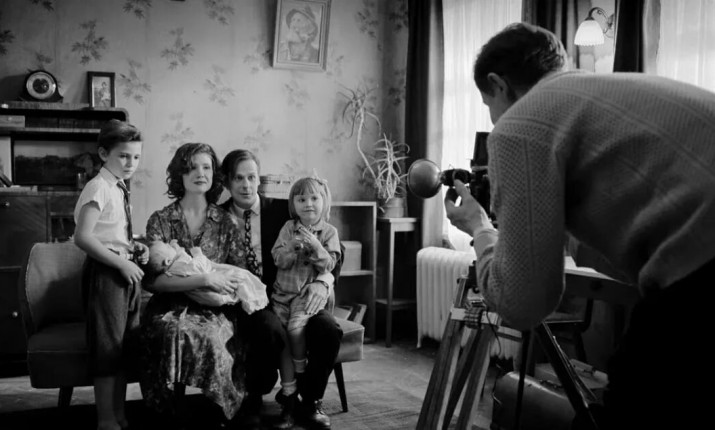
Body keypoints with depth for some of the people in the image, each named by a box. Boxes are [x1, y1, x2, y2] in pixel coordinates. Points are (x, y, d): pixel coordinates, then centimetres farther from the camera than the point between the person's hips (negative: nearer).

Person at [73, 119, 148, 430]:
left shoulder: (119, 189, 12)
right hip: (106, 273, -9)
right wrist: (122, 263, -20)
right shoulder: (98, 188, -14)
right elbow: (82, 237, -23)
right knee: (108, 348, -2)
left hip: (126, 271, 9)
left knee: (126, 347, 15)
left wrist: (135, 248, 5)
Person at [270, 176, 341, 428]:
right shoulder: (288, 228, 7)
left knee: (295, 327, -28)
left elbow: (328, 265, -5)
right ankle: (289, 398, -6)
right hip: (283, 292, 2)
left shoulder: (329, 231, 2)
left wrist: (316, 246, -20)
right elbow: (277, 259, -1)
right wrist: (291, 246, -18)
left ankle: (300, 373, 0)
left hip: (309, 293, -2)